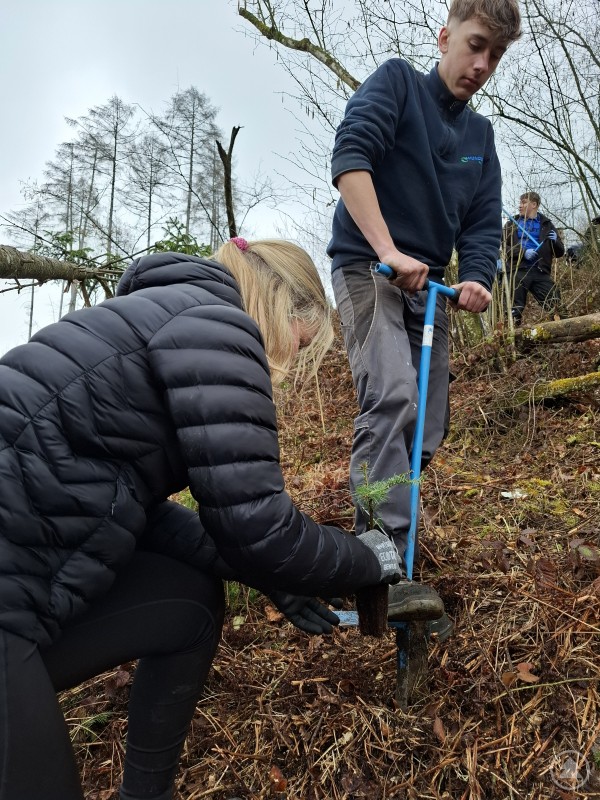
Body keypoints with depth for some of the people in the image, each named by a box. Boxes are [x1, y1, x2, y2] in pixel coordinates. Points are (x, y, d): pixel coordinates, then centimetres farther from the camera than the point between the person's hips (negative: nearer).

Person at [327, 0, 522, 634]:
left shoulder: (480, 135, 19)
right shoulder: (396, 82, 3)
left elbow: (483, 223, 11)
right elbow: (350, 157, -15)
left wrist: (477, 280, -12)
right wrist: (388, 250, -26)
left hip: (429, 284, 7)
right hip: (367, 266, -7)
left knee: (426, 431, 4)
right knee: (391, 398, -28)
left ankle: (370, 537, 21)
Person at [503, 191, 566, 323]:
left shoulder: (546, 225, 19)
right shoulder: (512, 225, 16)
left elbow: (560, 252, 19)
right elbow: (503, 247, 1)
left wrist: (555, 241, -4)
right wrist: (523, 252, -14)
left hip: (541, 272, 1)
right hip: (518, 271, -1)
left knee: (557, 309, -8)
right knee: (514, 311, -7)